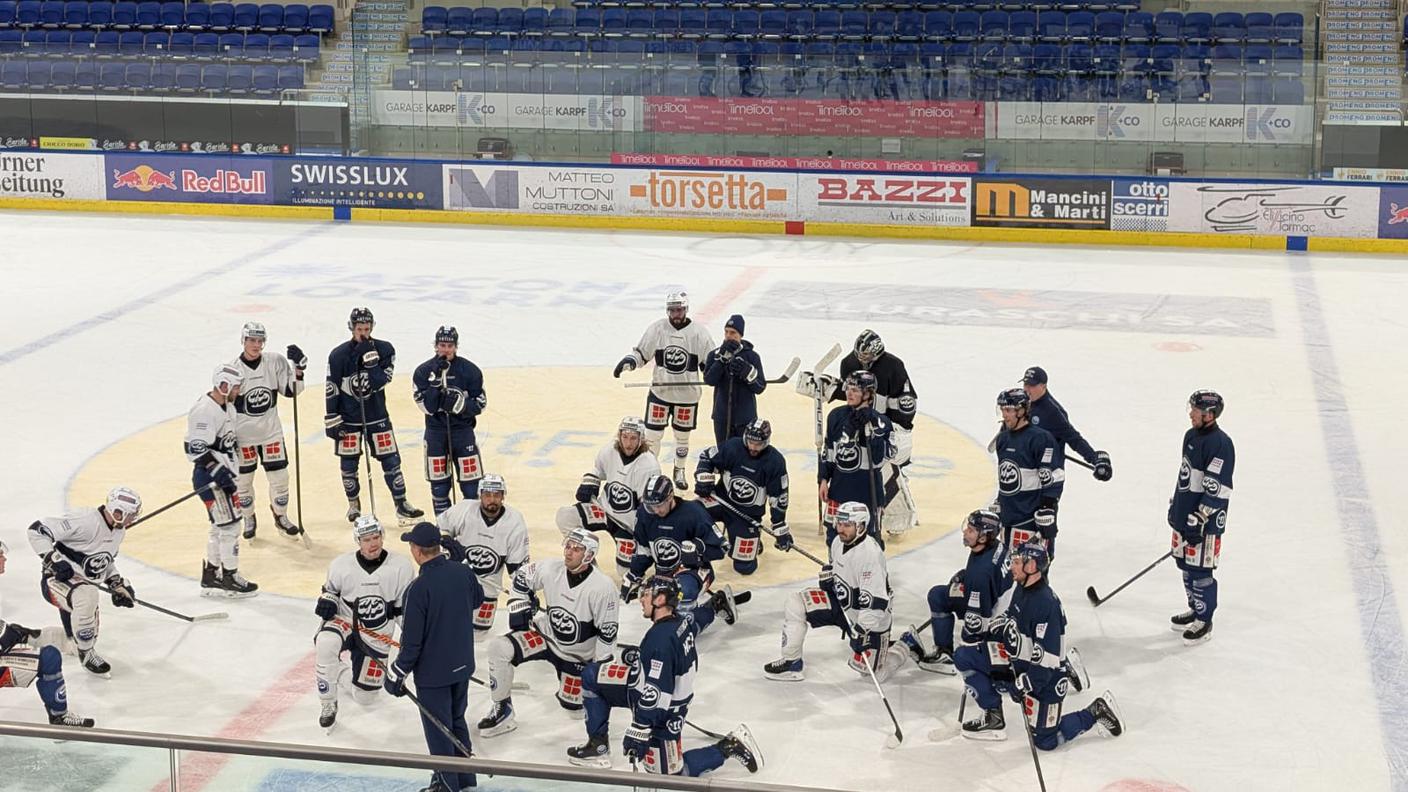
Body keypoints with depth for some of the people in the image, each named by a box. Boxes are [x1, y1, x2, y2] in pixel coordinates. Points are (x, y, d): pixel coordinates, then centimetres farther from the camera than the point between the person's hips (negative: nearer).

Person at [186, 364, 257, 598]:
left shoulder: (227, 407, 10)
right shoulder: (204, 411, -22)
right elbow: (196, 449, -26)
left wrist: (229, 472, 24)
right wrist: (220, 472, -28)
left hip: (223, 475, 10)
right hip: (209, 477, -10)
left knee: (221, 526, 17)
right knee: (229, 524, -6)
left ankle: (211, 576, 27)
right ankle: (230, 578, 4)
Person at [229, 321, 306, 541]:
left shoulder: (275, 361, -6)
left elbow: (291, 391, -4)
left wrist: (298, 367, -19)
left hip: (271, 432, 2)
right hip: (242, 436, -2)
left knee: (279, 476, 9)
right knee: (243, 480, 9)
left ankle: (281, 517, 30)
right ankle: (249, 519, 31)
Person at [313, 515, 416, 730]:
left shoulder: (401, 566, -11)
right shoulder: (341, 564, -9)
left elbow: (408, 606, -1)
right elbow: (330, 589, 10)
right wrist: (326, 601, -12)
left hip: (378, 637, 1)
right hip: (345, 623, -1)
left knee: (364, 697, 4)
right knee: (326, 642, -37)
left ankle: (354, 667, 41)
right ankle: (328, 704, -19)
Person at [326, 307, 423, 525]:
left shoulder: (384, 349, -4)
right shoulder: (338, 355, -7)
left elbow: (379, 382, -14)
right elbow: (331, 389, -5)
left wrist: (370, 357, -24)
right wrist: (331, 420, -7)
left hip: (377, 416, 1)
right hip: (348, 419, -1)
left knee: (390, 460, -2)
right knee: (349, 464, 7)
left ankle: (402, 504, 5)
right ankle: (353, 505, 25)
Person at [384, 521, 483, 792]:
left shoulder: (418, 588, -26)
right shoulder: (463, 572, -7)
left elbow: (412, 640, -21)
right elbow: (477, 600, 15)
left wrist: (397, 674, -10)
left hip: (433, 672, -7)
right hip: (462, 665, 7)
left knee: (438, 730, 10)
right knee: (457, 721, 24)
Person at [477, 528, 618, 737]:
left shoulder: (602, 587, -26)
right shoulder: (551, 569, -16)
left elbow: (608, 630, -18)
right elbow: (521, 577, 4)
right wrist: (520, 608, -3)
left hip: (577, 654, -3)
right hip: (546, 634, 3)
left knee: (575, 709, 5)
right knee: (499, 648, -21)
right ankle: (502, 711, -7)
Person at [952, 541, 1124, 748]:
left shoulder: (1046, 604, -31)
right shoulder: (1020, 587, -3)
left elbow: (1045, 659, -30)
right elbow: (1010, 618, 18)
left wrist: (1022, 684, -29)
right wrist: (993, 629, 3)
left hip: (1046, 675, -9)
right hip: (1016, 657, 9)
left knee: (1045, 741, -2)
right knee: (963, 657, -2)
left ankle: (1096, 712, 18)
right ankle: (992, 719, 8)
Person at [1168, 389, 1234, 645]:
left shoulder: (1220, 444, -20)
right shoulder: (1191, 435, 9)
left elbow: (1217, 490, -22)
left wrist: (1199, 521, -23)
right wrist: (1174, 505, 23)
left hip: (1205, 521, -9)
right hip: (1184, 515, 9)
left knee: (1200, 570, -1)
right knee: (1185, 564, 18)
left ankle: (1204, 621, 11)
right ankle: (1194, 608, 35)